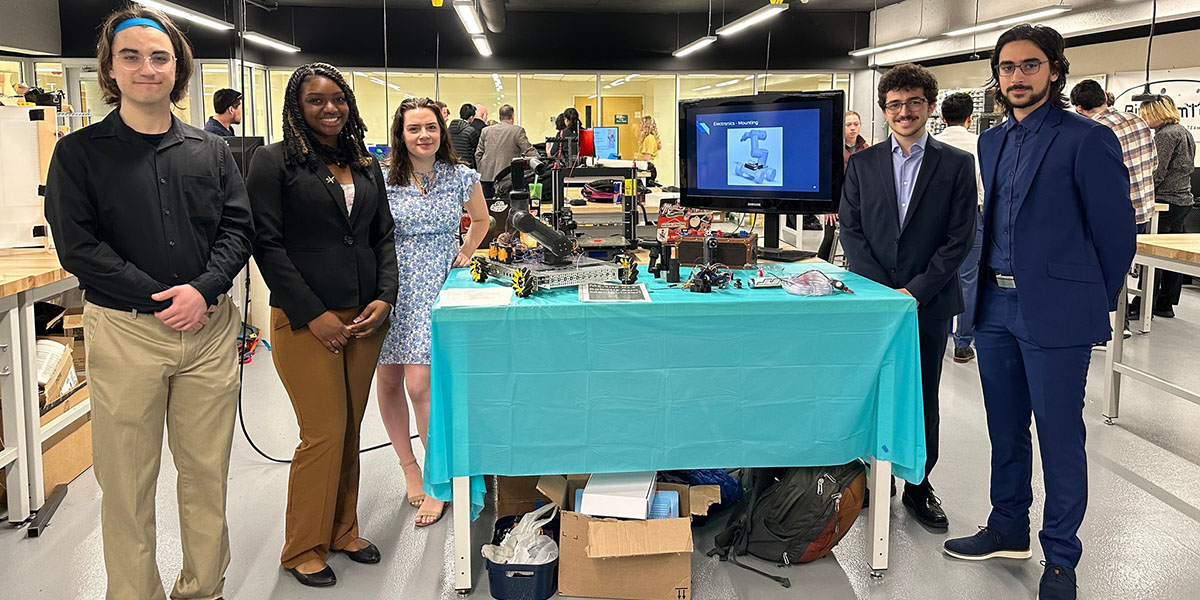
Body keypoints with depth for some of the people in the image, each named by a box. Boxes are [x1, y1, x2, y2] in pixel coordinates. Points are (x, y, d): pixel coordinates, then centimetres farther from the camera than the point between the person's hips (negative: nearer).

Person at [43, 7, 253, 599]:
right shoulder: (79, 152, 2)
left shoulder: (211, 150, 9)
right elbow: (77, 245, -6)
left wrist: (203, 291, -13)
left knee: (208, 472, 10)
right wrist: (158, 300, -14)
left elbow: (238, 229, 5)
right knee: (128, 482, 5)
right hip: (124, 333, -2)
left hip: (210, 329, 3)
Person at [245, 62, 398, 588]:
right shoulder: (274, 162, -4)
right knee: (324, 434, -4)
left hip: (364, 318, 5)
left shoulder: (366, 166, 13)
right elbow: (268, 245, -10)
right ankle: (304, 549, 13)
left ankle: (342, 530, 27)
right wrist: (314, 314, -14)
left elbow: (383, 238, 15)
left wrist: (385, 298, -1)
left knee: (350, 430, 12)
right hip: (304, 322, -5)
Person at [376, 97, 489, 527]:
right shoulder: (383, 180, 1)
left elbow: (480, 220, 21)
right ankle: (408, 465, 25)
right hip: (391, 285, 2)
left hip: (436, 286, -2)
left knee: (420, 385, -12)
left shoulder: (462, 178, 2)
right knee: (389, 382, 6)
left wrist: (465, 255, 11)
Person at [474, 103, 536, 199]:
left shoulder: (486, 131, 11)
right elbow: (529, 151, -6)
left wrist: (480, 172, 21)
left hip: (486, 176, 4)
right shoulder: (517, 130, -3)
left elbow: (478, 154, 14)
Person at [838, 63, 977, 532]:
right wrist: (884, 290, -8)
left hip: (930, 302, -1)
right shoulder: (862, 164, 6)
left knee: (923, 397, 8)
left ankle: (919, 485, 20)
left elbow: (960, 238, -3)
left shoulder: (956, 164, 1)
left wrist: (916, 290, -12)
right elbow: (850, 230, 2)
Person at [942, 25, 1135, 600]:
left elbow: (1116, 230, -7)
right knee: (1006, 430, 17)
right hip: (996, 305, 7)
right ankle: (1008, 530, 33)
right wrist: (985, 290, 16)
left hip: (1056, 313, -6)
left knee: (1059, 438, 3)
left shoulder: (1089, 139, -9)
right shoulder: (992, 141, 12)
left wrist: (1095, 304, 0)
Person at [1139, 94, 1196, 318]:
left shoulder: (1165, 135, -14)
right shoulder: (1185, 132, 16)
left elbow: (1156, 173, -19)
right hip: (1184, 199, 10)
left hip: (1166, 201, -10)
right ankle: (1166, 304, 17)